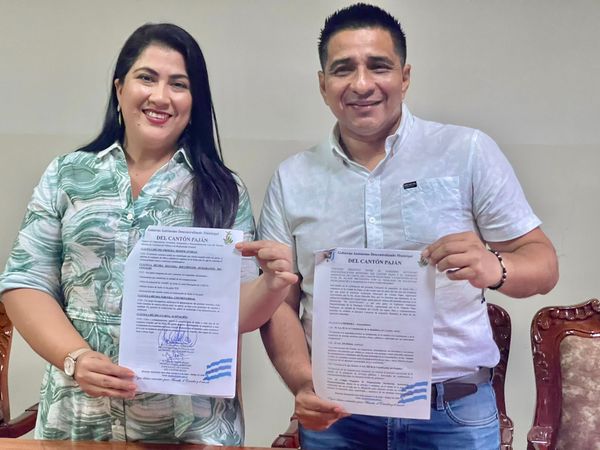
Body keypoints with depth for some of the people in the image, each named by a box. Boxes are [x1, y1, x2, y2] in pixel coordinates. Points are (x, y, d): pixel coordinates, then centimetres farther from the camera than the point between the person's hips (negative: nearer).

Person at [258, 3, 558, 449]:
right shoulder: (291, 180, 1)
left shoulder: (469, 152, -5)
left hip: (456, 413, -1)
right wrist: (304, 385, -14)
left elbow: (543, 263, -3)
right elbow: (279, 302, 2)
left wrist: (494, 269, -24)